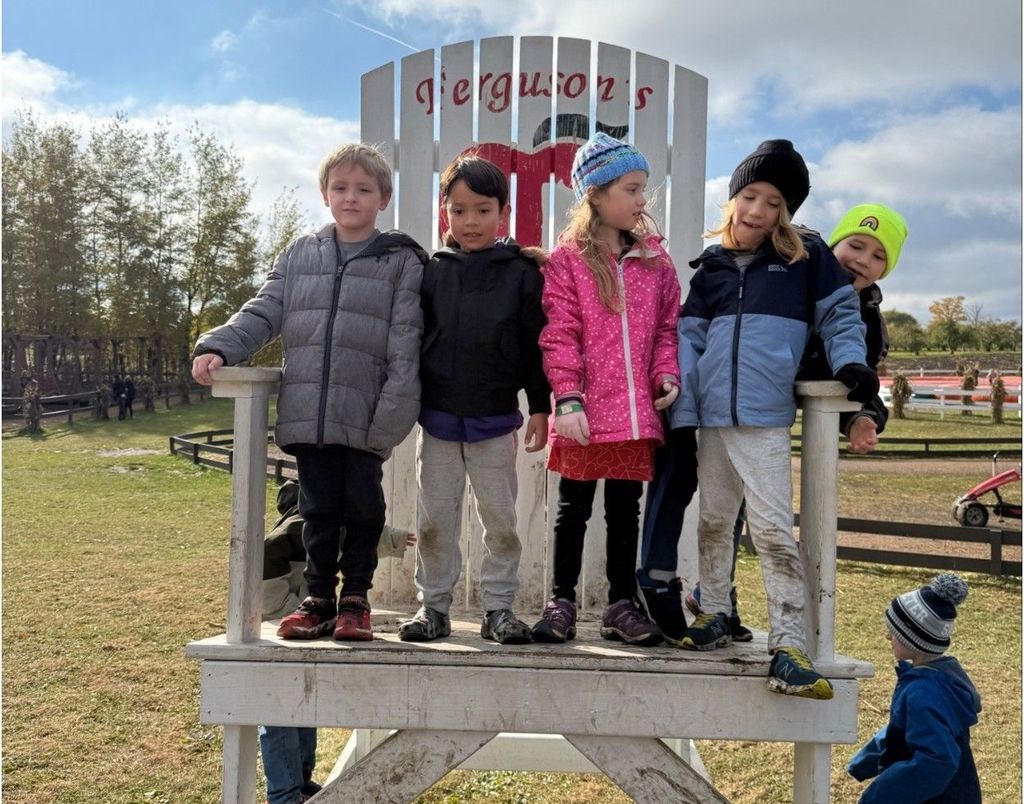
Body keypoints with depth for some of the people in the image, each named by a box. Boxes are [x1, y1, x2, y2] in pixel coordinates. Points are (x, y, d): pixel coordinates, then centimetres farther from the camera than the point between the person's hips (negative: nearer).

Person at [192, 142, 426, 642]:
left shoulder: (402, 262, 1)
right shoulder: (299, 256, 12)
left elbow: (405, 344, -5)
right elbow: (262, 314, 9)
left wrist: (394, 414, -13)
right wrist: (217, 346, -9)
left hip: (364, 417, -2)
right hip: (309, 413, 3)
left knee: (362, 508, 5)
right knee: (318, 509, 10)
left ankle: (355, 599, 21)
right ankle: (319, 597, 23)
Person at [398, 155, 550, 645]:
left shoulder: (522, 273, -1)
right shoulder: (431, 272, 4)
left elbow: (535, 346, 0)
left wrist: (540, 407, -2)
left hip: (495, 421, -1)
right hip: (437, 418, 2)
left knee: (500, 519, 6)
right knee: (434, 520, 8)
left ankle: (499, 607, 18)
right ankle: (433, 605, 20)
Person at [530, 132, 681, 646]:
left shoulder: (655, 260, 10)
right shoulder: (567, 260, -3)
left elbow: (667, 327, 13)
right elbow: (558, 335, -8)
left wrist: (667, 375, -3)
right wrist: (567, 397, -15)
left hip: (637, 413, 4)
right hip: (585, 414, -3)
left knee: (626, 509, 12)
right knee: (573, 508, 9)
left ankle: (622, 604, 24)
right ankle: (561, 601, 21)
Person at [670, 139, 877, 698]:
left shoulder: (806, 258, 4)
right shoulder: (711, 266, 12)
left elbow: (839, 314, 8)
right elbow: (688, 338, 9)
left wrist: (850, 362, -12)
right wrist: (682, 412, 1)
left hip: (765, 418, -4)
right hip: (711, 416, 4)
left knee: (773, 529, -9)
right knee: (714, 521, 15)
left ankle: (788, 645, -5)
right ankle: (715, 614, 30)